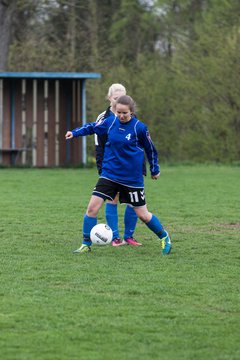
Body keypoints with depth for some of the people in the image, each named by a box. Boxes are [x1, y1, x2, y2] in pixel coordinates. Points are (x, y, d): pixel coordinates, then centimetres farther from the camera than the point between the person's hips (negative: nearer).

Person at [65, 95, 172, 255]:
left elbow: (150, 149, 2)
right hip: (110, 174, 3)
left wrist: (155, 170, 12)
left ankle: (164, 237, 30)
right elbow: (93, 127, 15)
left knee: (143, 215, 5)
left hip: (132, 178, -3)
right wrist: (74, 133, 4)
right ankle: (86, 245, 4)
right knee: (92, 207, -9)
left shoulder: (139, 128, -12)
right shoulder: (111, 121, -4)